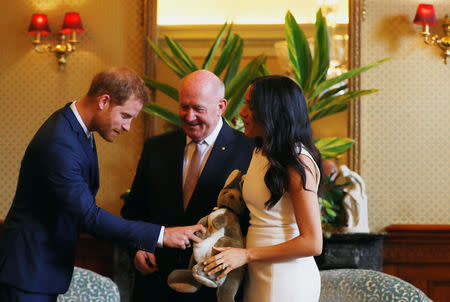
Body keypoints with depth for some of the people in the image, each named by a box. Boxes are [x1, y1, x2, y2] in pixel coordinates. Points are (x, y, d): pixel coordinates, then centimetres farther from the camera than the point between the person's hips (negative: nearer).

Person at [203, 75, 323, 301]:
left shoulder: (298, 161, -16)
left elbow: (312, 243, -19)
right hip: (259, 276, 8)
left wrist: (246, 255, -18)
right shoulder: (260, 152, 12)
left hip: (286, 282, -8)